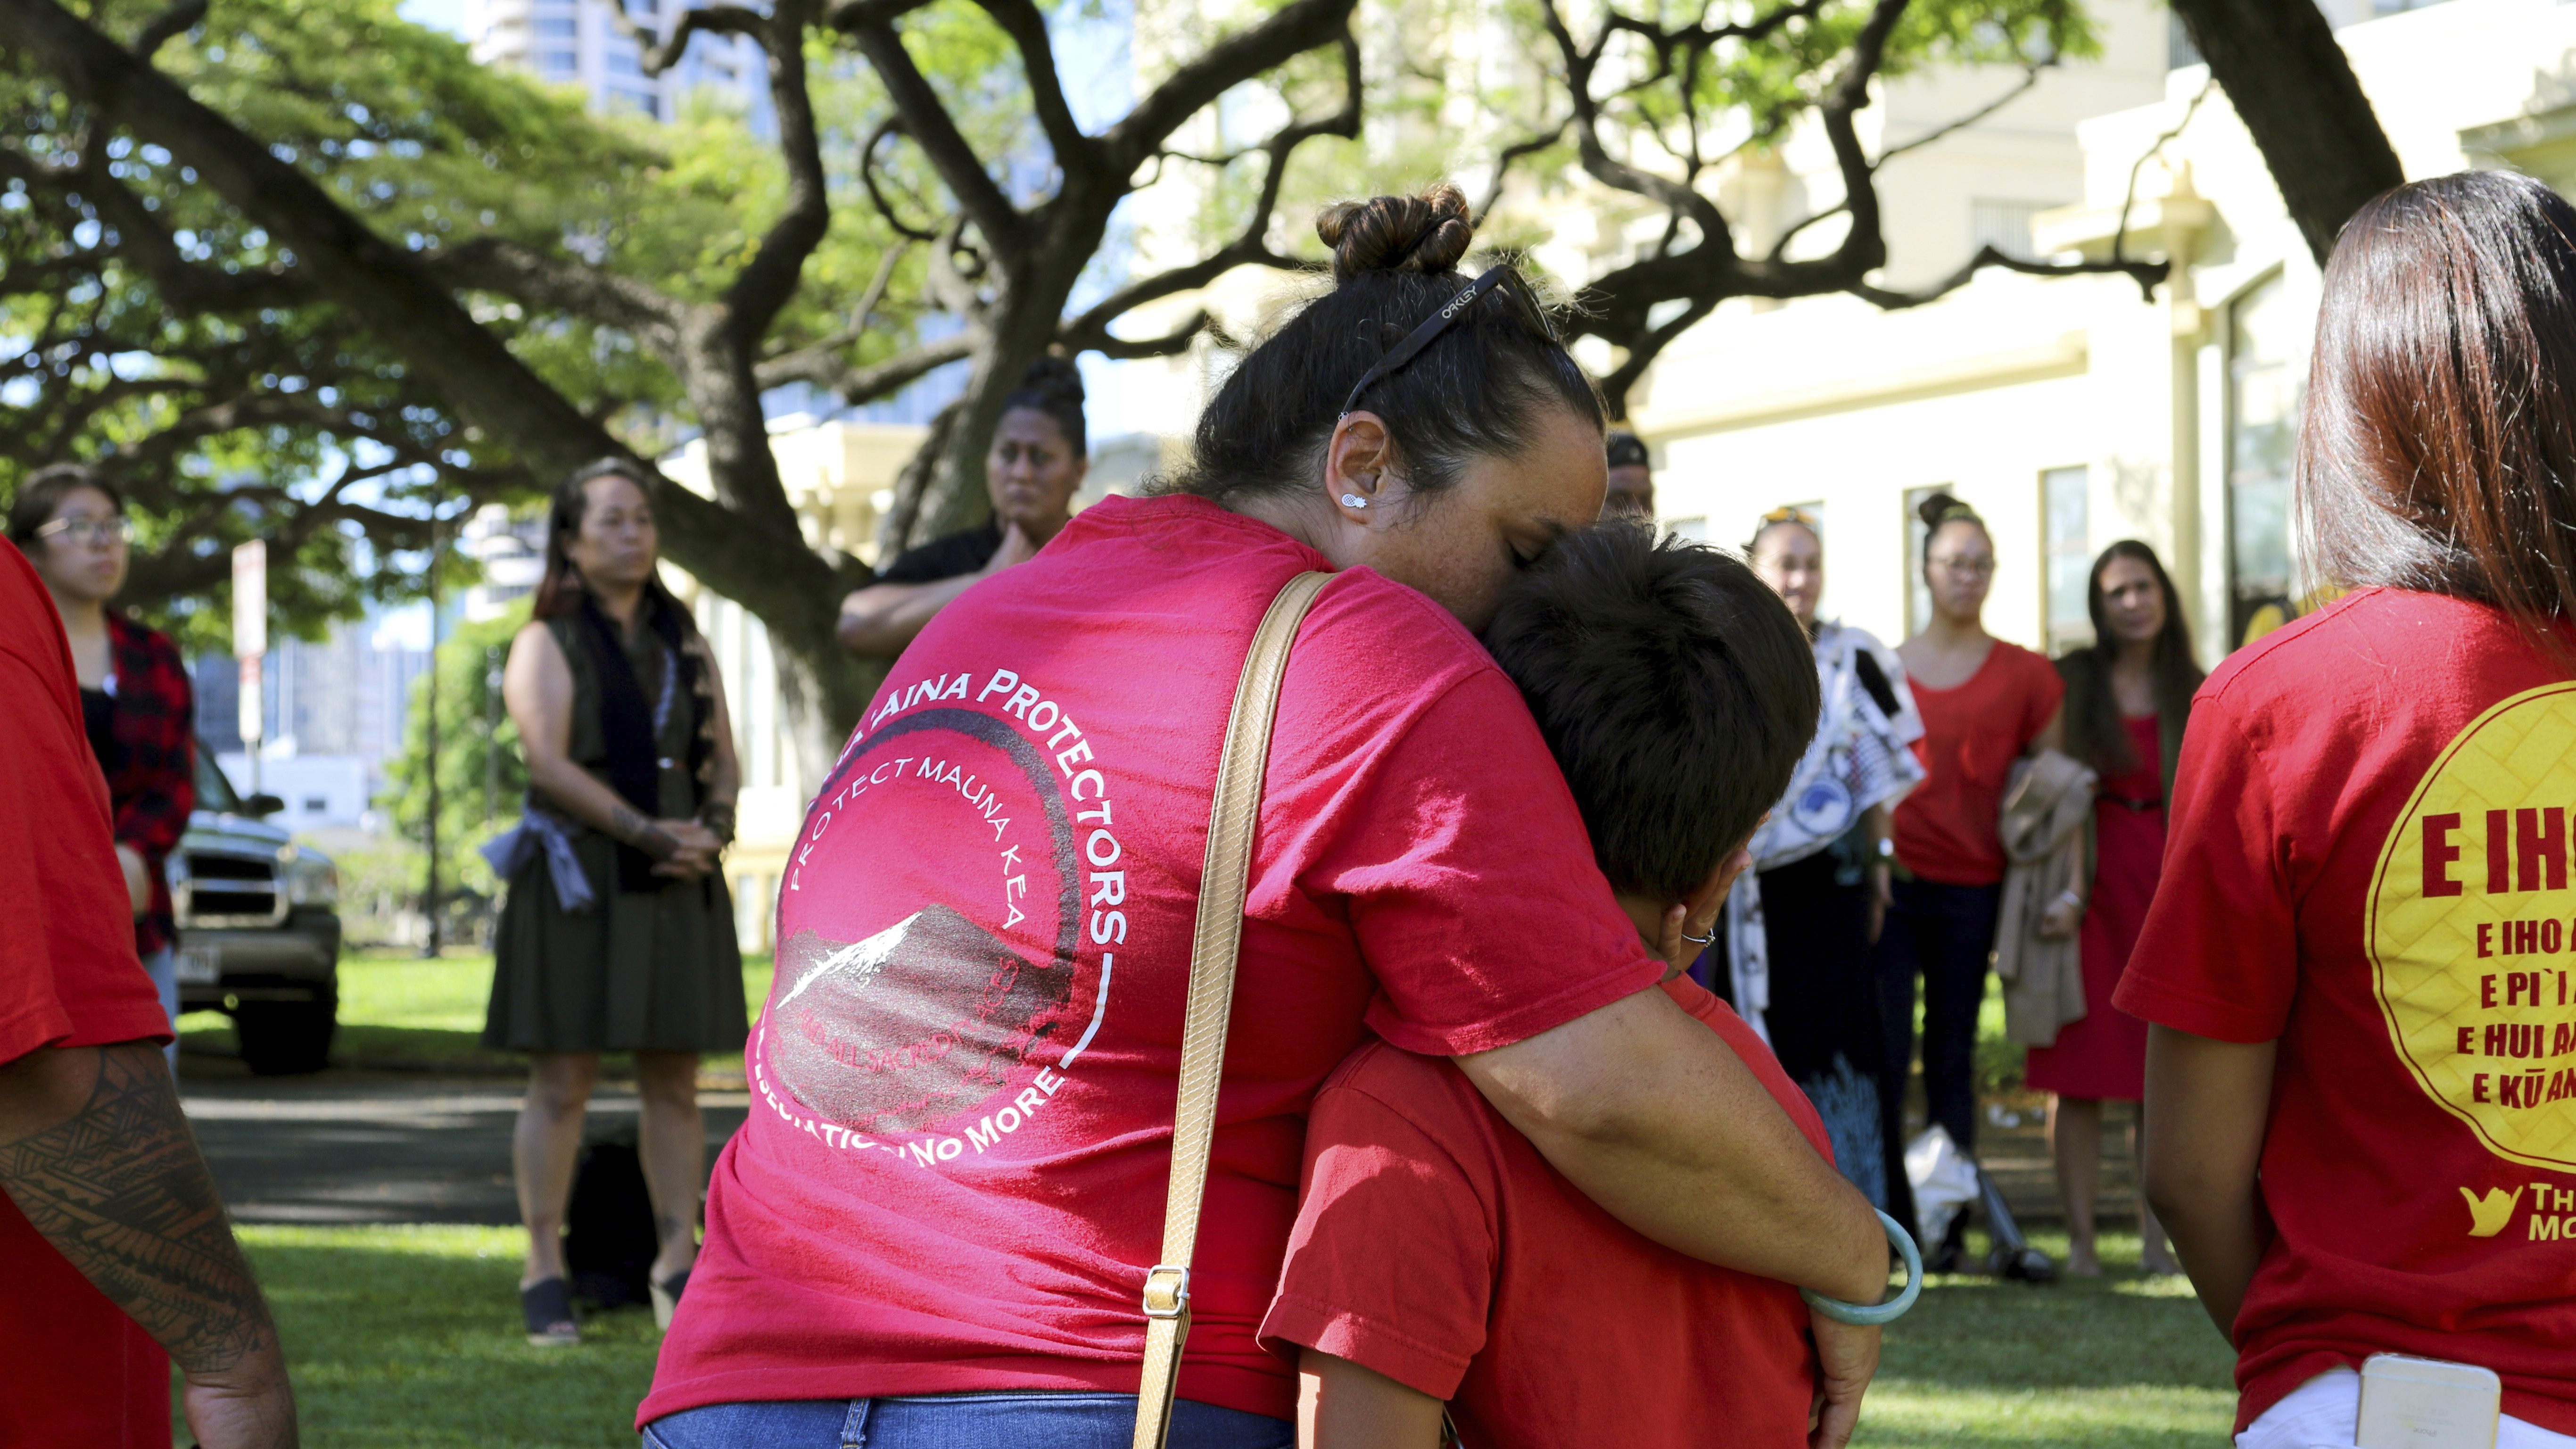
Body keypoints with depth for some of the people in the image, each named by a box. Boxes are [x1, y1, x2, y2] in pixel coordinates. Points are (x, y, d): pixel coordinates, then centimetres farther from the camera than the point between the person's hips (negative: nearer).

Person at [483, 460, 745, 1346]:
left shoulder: (684, 643, 15)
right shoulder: (548, 643, -1)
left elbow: (722, 757, 12)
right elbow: (550, 764, -13)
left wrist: (714, 830, -9)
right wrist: (648, 832, -20)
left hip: (677, 887, 5)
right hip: (579, 882, -5)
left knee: (674, 1082, 5)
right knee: (562, 1084, -4)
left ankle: (679, 1267, 10)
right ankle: (545, 1275, -1)